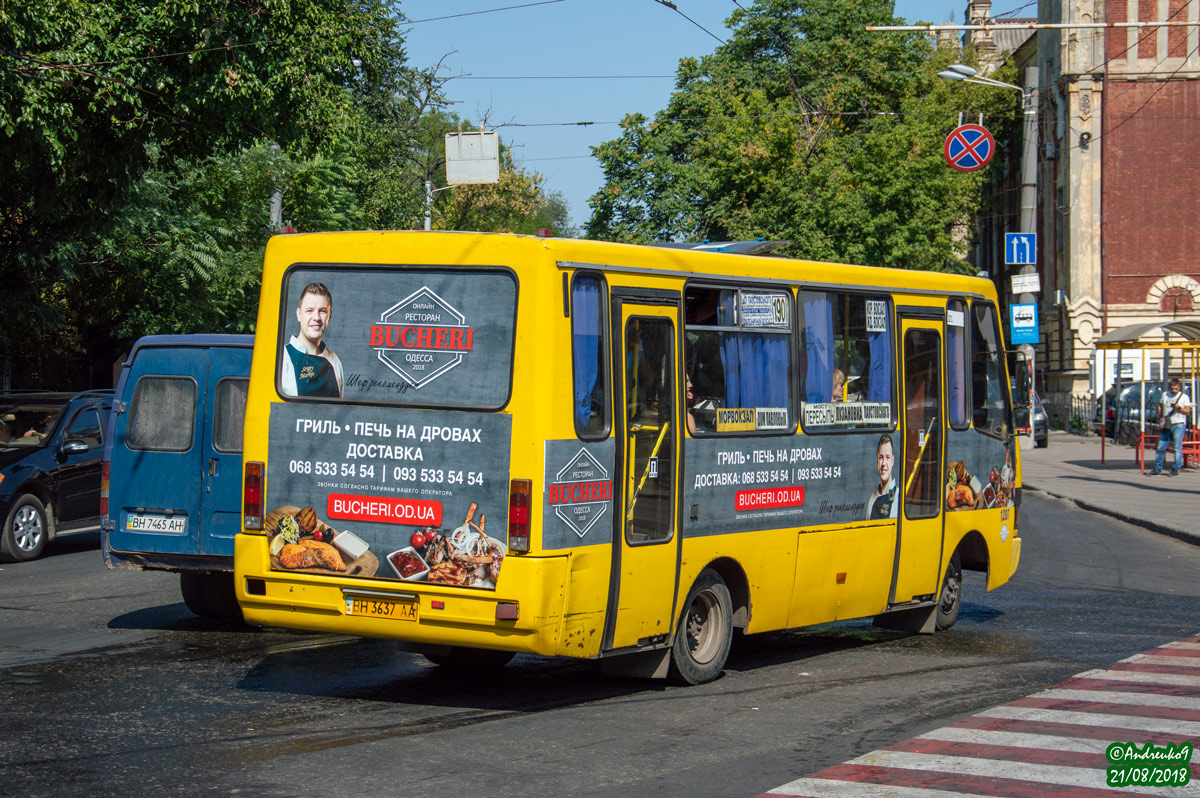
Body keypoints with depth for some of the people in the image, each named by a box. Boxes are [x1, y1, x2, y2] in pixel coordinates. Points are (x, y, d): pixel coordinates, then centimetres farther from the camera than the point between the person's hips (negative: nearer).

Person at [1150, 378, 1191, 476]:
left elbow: (1187, 411, -3)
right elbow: (1160, 406, 21)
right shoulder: (1165, 395, 12)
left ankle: (1176, 469, -1)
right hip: (1166, 426, 4)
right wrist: (1160, 417, 8)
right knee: (1161, 447, 4)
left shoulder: (1184, 397, 1)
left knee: (1178, 448, -6)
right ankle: (1157, 468, 13)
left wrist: (1179, 408, -20)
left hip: (1178, 425, -4)